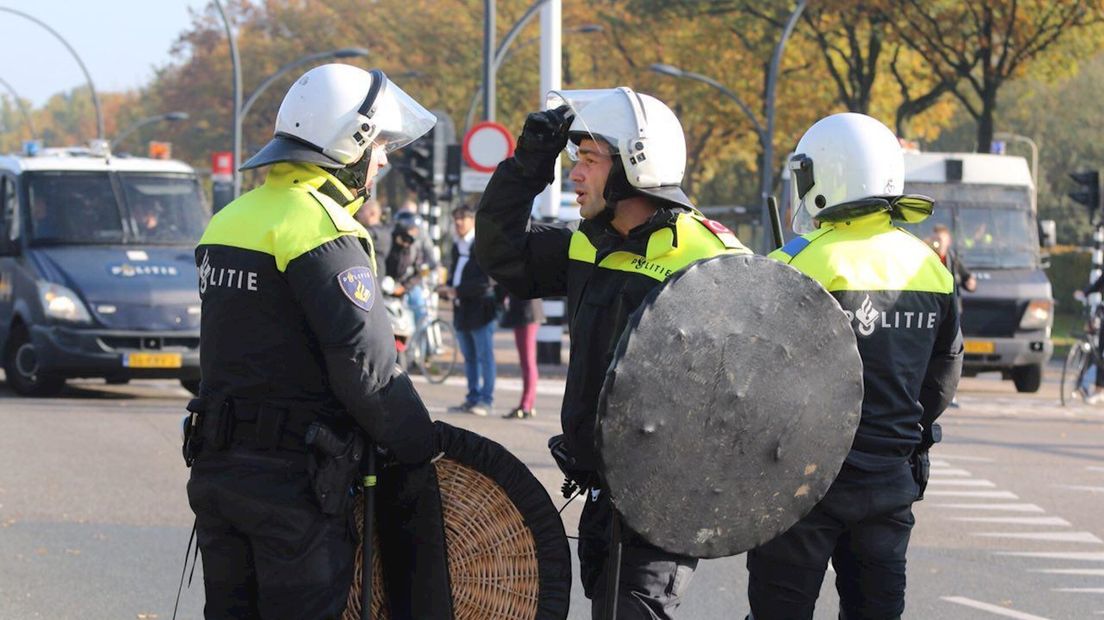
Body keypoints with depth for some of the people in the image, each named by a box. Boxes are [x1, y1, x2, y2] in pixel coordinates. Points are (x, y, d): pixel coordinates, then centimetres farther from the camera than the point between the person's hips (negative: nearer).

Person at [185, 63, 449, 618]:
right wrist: (419, 449, -6)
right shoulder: (321, 230, -15)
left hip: (215, 467, 8)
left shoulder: (229, 220, 13)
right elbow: (365, 365, -19)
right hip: (293, 479, -8)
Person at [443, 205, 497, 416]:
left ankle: (486, 400, -1)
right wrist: (450, 287, 4)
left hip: (480, 309, -8)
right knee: (469, 357, 13)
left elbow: (486, 282, -18)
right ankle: (473, 398, 19)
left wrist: (459, 290, -19)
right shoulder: (457, 245, 14)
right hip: (462, 309, 8)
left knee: (485, 356, -3)